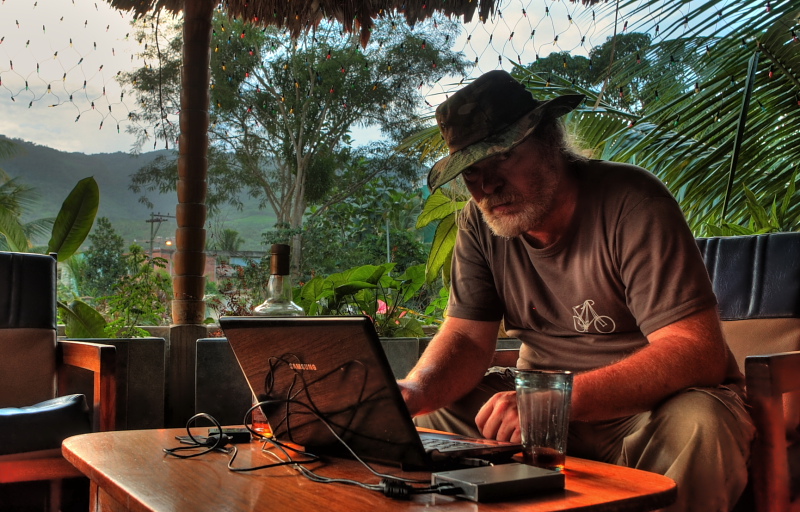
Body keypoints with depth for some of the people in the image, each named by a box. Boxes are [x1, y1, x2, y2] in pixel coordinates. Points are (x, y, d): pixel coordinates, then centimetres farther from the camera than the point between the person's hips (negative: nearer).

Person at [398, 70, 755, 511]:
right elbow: (467, 338, -3)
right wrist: (416, 391, -27)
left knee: (697, 425, -34)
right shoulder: (480, 223, -2)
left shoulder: (630, 203, -20)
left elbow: (699, 353, -27)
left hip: (651, 403, -3)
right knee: (434, 411, -13)